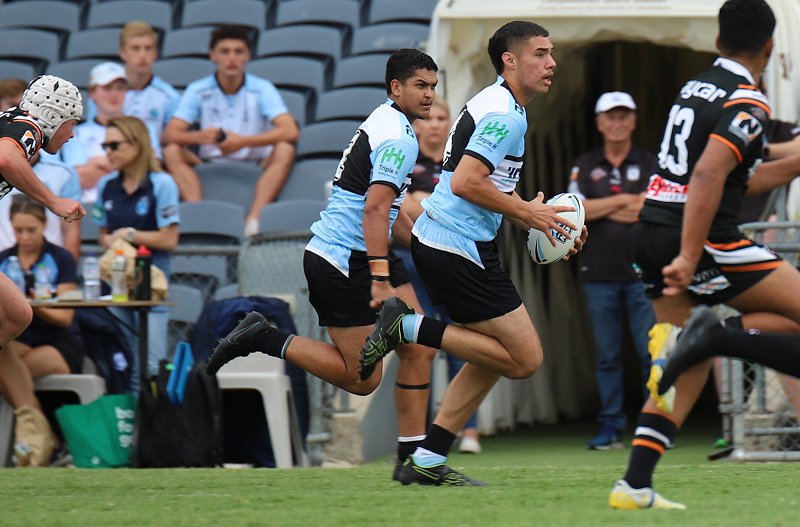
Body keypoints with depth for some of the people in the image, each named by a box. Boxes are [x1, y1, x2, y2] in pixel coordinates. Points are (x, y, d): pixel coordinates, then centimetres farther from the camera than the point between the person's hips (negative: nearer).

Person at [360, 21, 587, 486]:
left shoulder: (499, 107, 18)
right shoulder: (505, 115, -15)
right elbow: (465, 183, -24)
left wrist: (541, 220, 16)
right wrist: (526, 212, -13)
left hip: (435, 241, 11)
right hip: (460, 250, -11)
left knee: (495, 356, 17)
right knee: (525, 358, -7)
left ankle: (428, 460, 14)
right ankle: (410, 327, -8)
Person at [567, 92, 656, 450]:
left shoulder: (650, 165, 8)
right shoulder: (584, 167, 13)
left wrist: (601, 210, -7)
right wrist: (625, 201, -6)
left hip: (643, 271, -2)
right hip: (599, 272, 2)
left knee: (651, 351, -7)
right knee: (606, 354, 4)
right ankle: (611, 426, 8)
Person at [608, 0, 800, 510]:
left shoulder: (696, 86, 17)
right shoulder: (748, 103, -9)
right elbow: (709, 175, -22)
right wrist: (688, 258, -26)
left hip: (654, 234, 9)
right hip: (700, 239, -8)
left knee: (689, 368, 15)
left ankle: (635, 485, 5)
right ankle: (716, 334, -22)